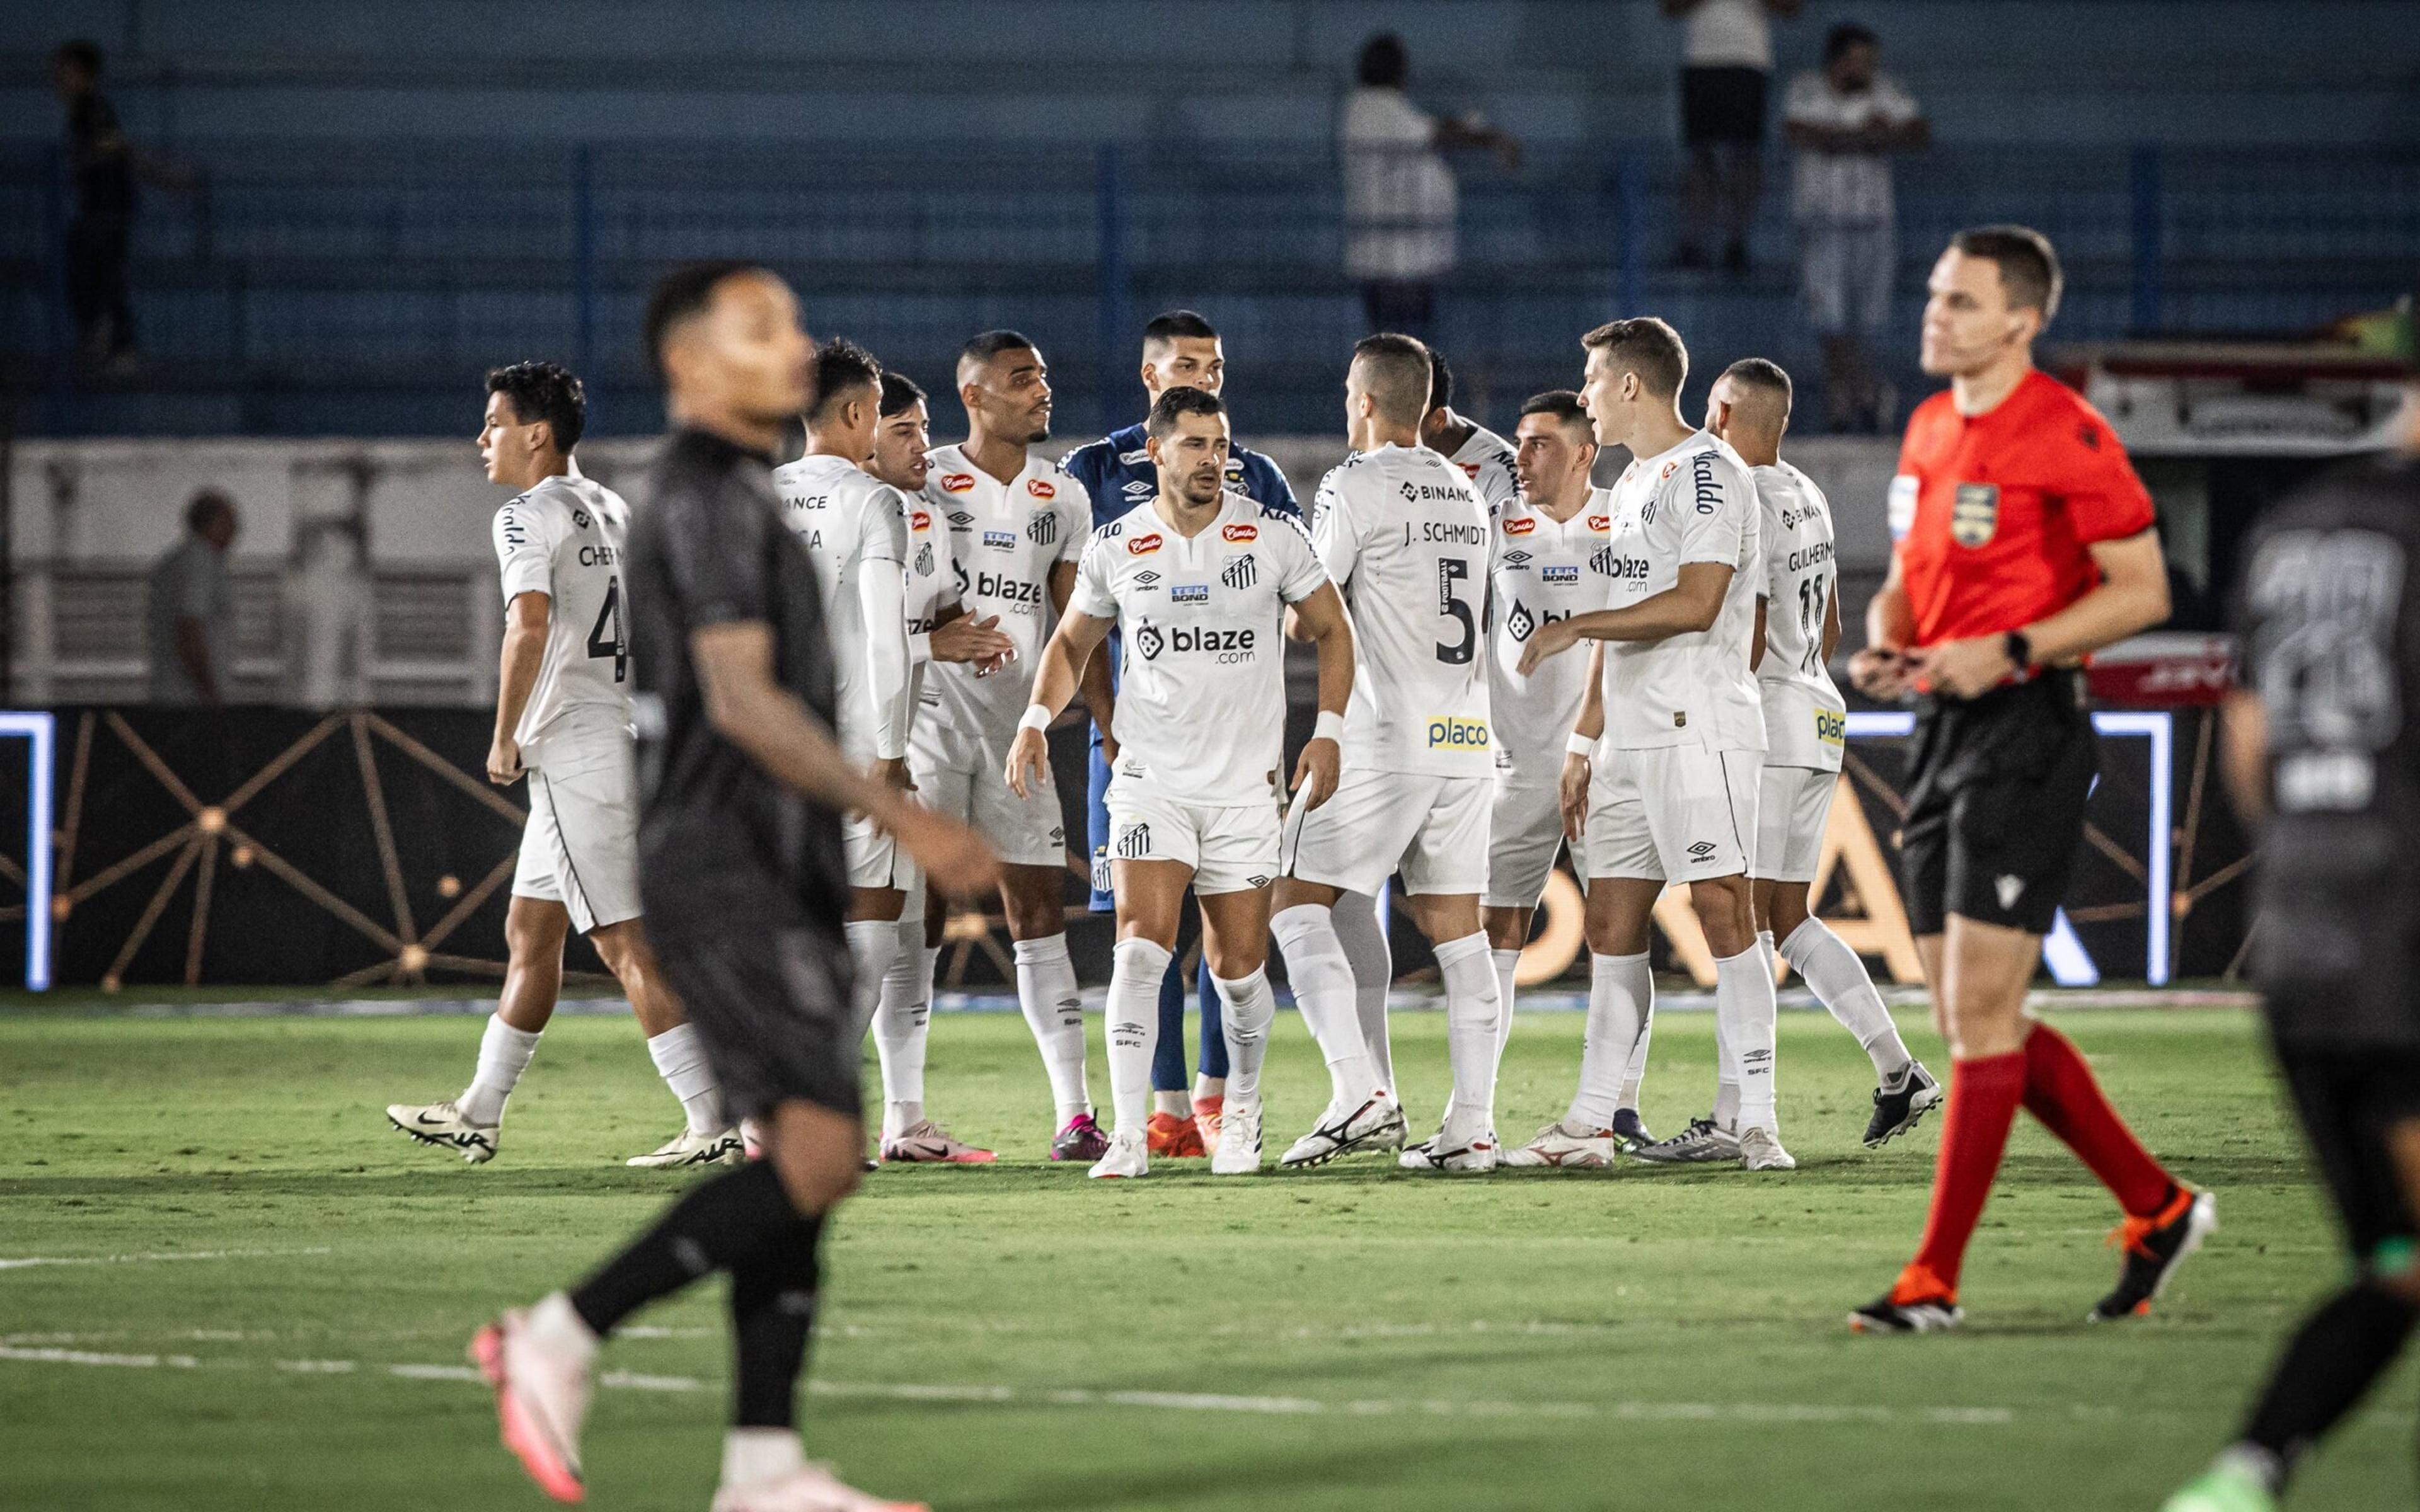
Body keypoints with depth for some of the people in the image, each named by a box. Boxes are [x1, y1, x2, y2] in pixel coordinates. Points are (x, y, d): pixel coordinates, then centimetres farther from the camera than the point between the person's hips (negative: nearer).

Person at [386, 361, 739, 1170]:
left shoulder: (529, 515, -10)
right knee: (529, 935, 17)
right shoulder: (614, 512, 17)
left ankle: (714, 1122, -15)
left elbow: (530, 625, -24)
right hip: (626, 735, 9)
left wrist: (504, 739, -16)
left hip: (573, 751, -9)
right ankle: (478, 1117, 25)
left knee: (625, 943, -10)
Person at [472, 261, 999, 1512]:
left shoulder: (733, 496, 21)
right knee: (819, 1150, -16)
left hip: (776, 881, 10)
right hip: (725, 876, -10)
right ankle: (561, 1338, -11)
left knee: (799, 1155, 5)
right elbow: (744, 703, -20)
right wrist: (904, 820, -21)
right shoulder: (708, 497, -11)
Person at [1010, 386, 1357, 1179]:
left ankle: (1243, 1115, 29)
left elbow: (1330, 631, 8)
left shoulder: (1274, 535, -2)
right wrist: (1037, 719, -1)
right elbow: (1074, 640, 15)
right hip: (1151, 778, 0)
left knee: (1238, 967, 4)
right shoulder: (1116, 547, 1)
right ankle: (1129, 1135, -16)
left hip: (1245, 783, 0)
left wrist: (1328, 731, -3)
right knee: (1143, 943, -17)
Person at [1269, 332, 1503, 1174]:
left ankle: (1359, 1095, -14)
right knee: (1455, 928, 7)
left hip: (1387, 738, -7)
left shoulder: (1355, 487, -6)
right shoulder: (1465, 495, 15)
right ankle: (1472, 1128, 1)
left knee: (1299, 906, 0)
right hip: (1467, 734, 7)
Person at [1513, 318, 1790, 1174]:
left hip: (1698, 729, -10)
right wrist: (1586, 742, 22)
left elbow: (1695, 603, -20)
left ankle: (1752, 1121, -12)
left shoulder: (1705, 472, -9)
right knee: (1611, 925, 7)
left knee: (1722, 912, -10)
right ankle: (1591, 1124, 9)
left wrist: (1575, 627, -14)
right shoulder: (1633, 482, 21)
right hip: (1631, 740, 10)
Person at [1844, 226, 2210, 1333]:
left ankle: (1935, 1279, -7)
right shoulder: (1930, 428, 14)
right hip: (1940, 734, 9)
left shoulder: (2067, 435, -11)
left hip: (2026, 732, -9)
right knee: (1972, 1023, 9)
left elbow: (2143, 589, -11)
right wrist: (1883, 646, 4)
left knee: (1980, 1013, -10)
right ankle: (2157, 1209, 22)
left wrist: (2010, 650, -19)